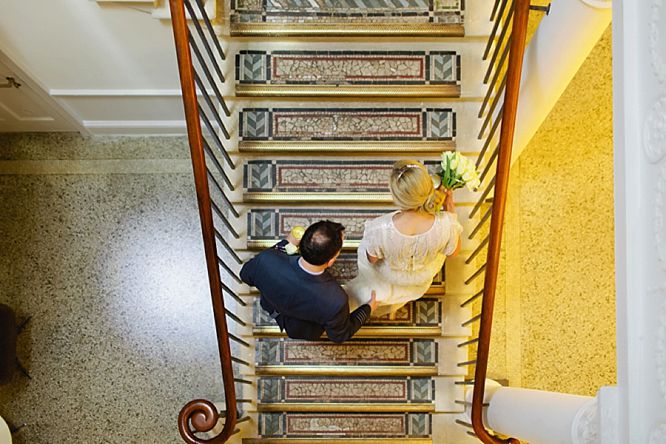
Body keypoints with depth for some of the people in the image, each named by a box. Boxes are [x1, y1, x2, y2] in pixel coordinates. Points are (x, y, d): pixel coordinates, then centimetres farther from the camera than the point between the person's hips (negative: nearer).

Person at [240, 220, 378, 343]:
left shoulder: (266, 260, -39)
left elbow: (245, 275, -12)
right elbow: (340, 335, -19)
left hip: (270, 307, 2)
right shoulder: (335, 302, -44)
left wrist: (284, 244, -9)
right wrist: (368, 308, -4)